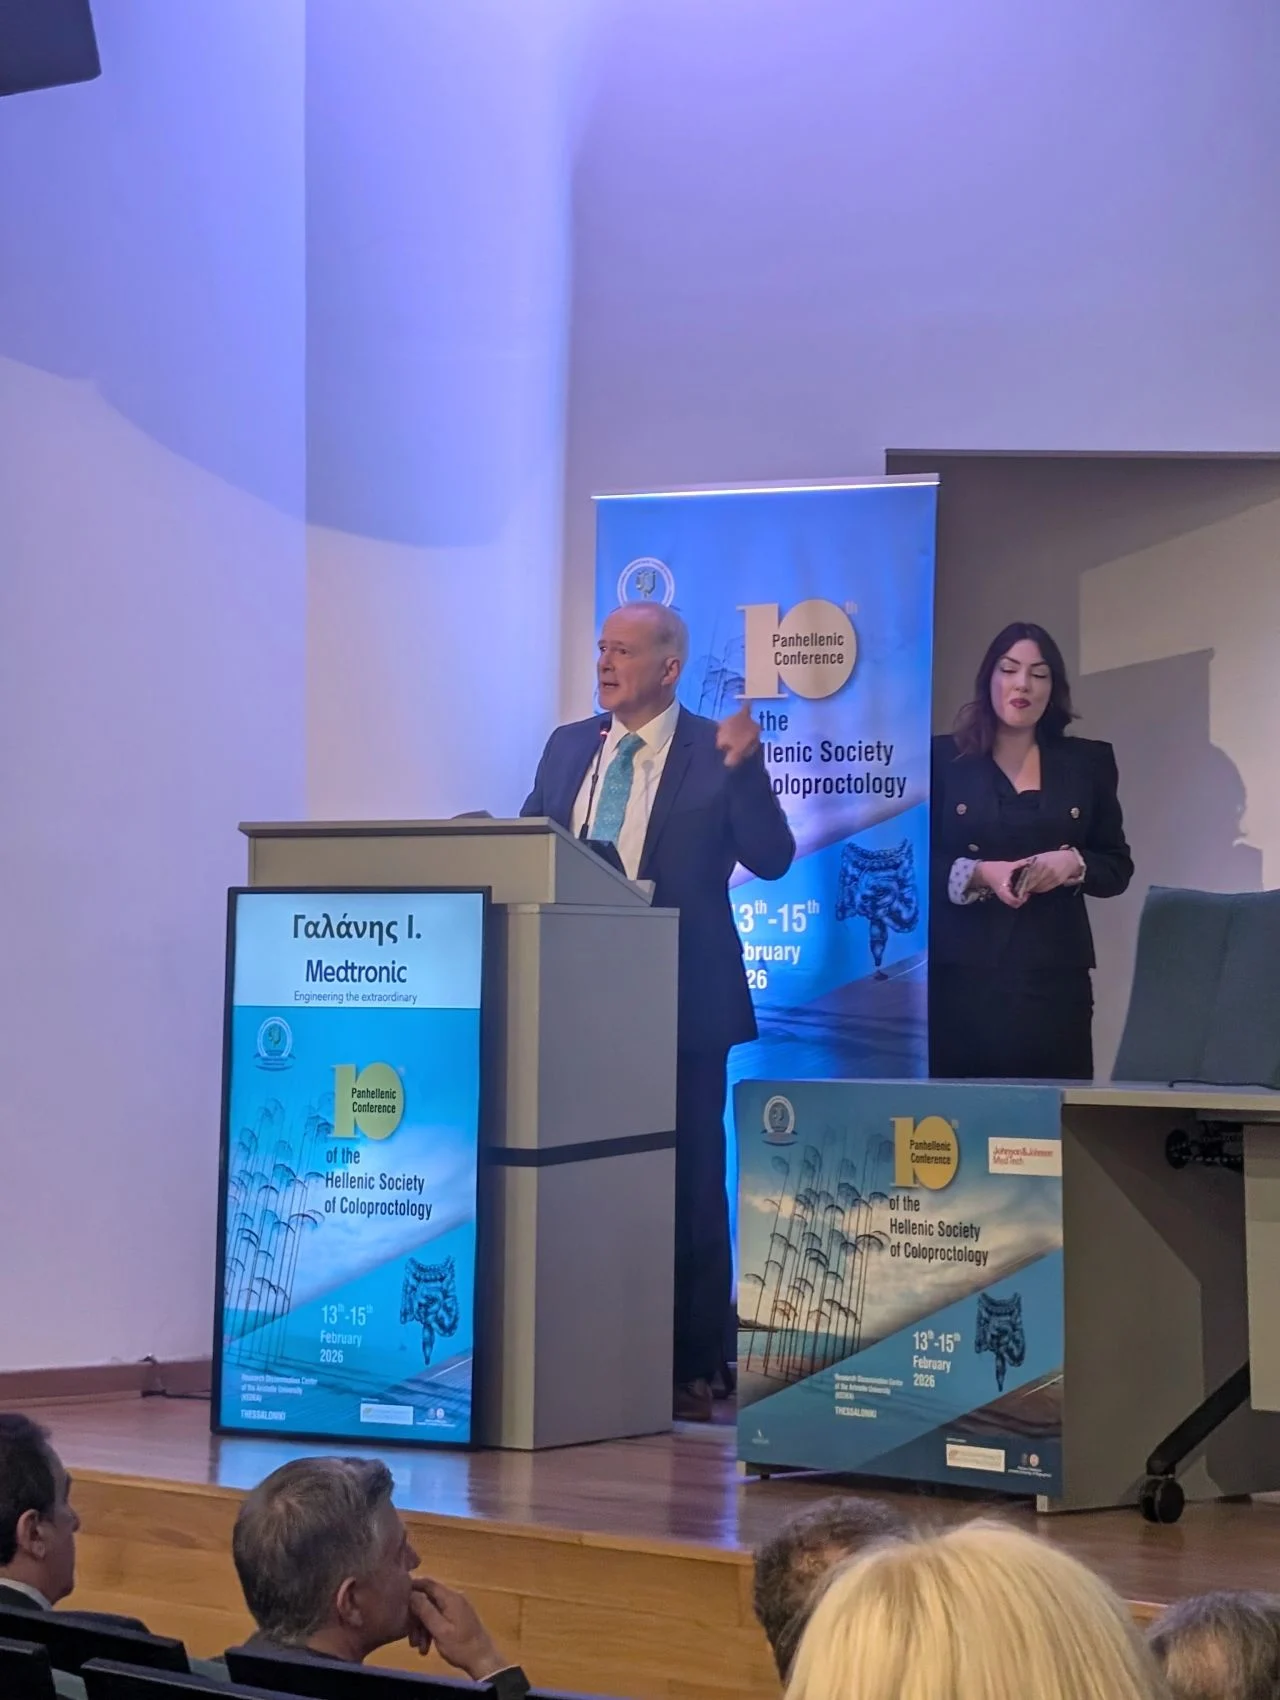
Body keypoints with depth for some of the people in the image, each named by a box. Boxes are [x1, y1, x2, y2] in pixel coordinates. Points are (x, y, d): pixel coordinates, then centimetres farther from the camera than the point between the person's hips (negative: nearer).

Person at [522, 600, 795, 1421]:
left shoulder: (718, 751, -4)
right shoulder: (568, 746, 11)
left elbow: (771, 860, -14)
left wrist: (742, 768, -25)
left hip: (680, 1007, -5)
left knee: (687, 1189, 2)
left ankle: (692, 1373, 9)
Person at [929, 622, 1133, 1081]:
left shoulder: (1088, 762, 12)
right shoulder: (943, 759, 6)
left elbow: (1118, 867, 13)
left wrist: (1074, 863, -8)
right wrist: (979, 873, -14)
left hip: (1055, 977, 2)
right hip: (962, 974, -2)